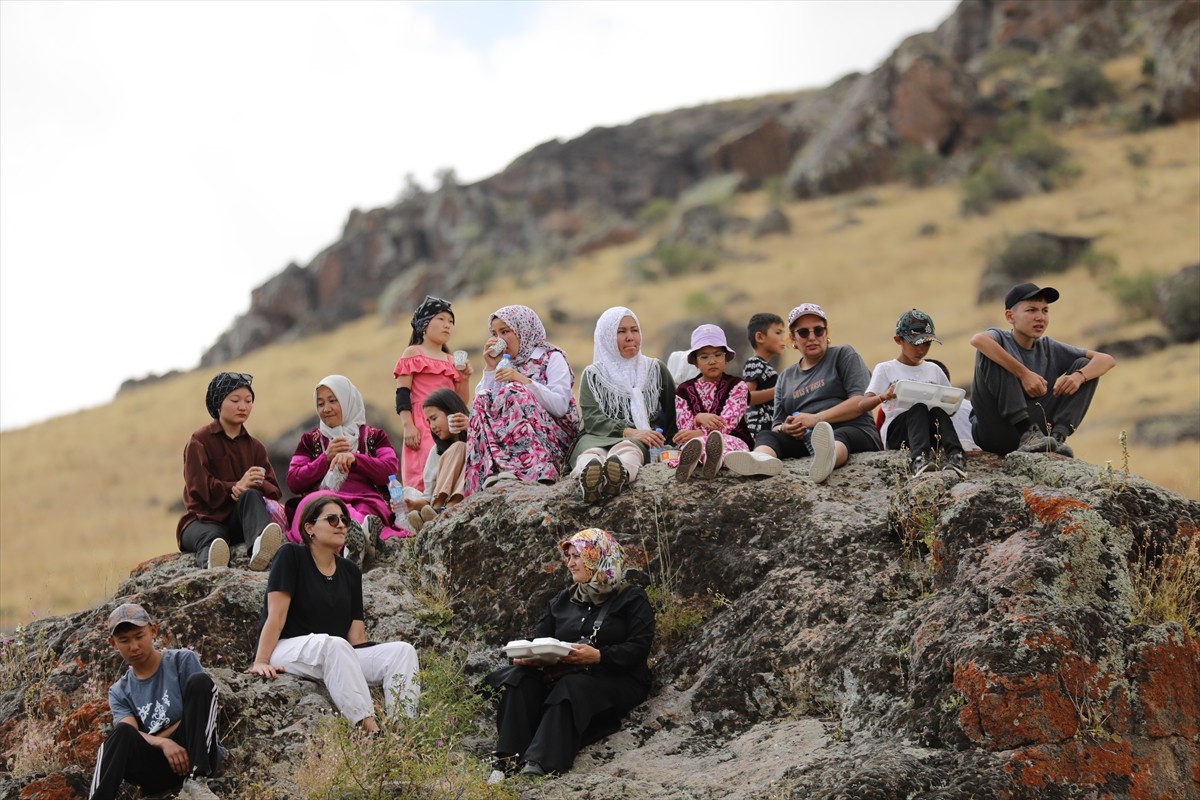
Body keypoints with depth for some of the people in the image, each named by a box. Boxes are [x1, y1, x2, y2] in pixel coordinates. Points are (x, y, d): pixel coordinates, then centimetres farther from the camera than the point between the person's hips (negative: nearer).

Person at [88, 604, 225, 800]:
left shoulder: (183, 660, 5)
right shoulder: (120, 693, 12)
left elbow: (198, 713, -3)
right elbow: (129, 733, -5)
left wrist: (149, 739, -8)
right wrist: (163, 743, -27)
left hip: (197, 756, -1)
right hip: (157, 769, 1)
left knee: (200, 681, -22)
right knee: (123, 733, -29)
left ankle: (195, 781, -31)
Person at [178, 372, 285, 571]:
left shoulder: (255, 447, 20)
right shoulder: (200, 441, 7)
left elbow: (274, 489, 5)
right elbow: (198, 488, -8)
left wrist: (252, 487, -19)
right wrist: (236, 486, -24)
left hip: (241, 521, 3)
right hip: (205, 519, -3)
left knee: (251, 495, -31)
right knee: (210, 537, -39)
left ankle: (260, 549, -65)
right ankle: (214, 566, -79)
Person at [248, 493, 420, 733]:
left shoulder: (351, 573, 13)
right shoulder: (291, 556, -3)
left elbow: (356, 636, 8)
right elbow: (276, 615, -11)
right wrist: (261, 661, -21)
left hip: (337, 658, 6)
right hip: (287, 649, -6)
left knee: (403, 650, -16)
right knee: (334, 645, -38)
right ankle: (369, 729, -46)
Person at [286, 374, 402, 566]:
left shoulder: (375, 436, 26)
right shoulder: (310, 440, 30)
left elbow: (390, 471, 6)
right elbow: (293, 482, 16)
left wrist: (354, 458, -8)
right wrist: (326, 458, 5)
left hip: (365, 501, 1)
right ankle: (362, 526, -73)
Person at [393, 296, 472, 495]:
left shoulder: (452, 361, 21)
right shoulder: (413, 353, 7)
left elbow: (462, 402, 21)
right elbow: (402, 393, -3)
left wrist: (465, 379, 4)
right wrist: (408, 426, -15)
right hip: (422, 428, -6)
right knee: (426, 477, -18)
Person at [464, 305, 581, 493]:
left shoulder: (552, 358, 7)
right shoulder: (503, 364, 21)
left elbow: (561, 406, -10)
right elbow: (481, 405, 7)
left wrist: (524, 381, -17)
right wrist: (490, 368, 2)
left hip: (553, 436, -4)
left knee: (514, 393, -27)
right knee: (484, 400, -20)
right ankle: (496, 469, -43)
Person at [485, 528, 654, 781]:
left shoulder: (632, 598, 4)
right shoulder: (563, 600, 22)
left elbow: (638, 648, -8)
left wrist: (598, 655, -25)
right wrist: (526, 655, -10)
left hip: (616, 681, -5)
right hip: (563, 674, 5)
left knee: (570, 688, -37)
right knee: (519, 679, -24)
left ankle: (538, 767, -53)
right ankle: (508, 760, -39)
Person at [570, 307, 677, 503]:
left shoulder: (655, 369, 21)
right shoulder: (593, 375, 17)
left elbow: (673, 414, 21)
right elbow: (591, 419, 1)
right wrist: (630, 432, -16)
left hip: (642, 441, 0)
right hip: (598, 437, 0)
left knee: (626, 448, -40)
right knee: (591, 452, -40)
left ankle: (618, 476, -77)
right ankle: (589, 477, -76)